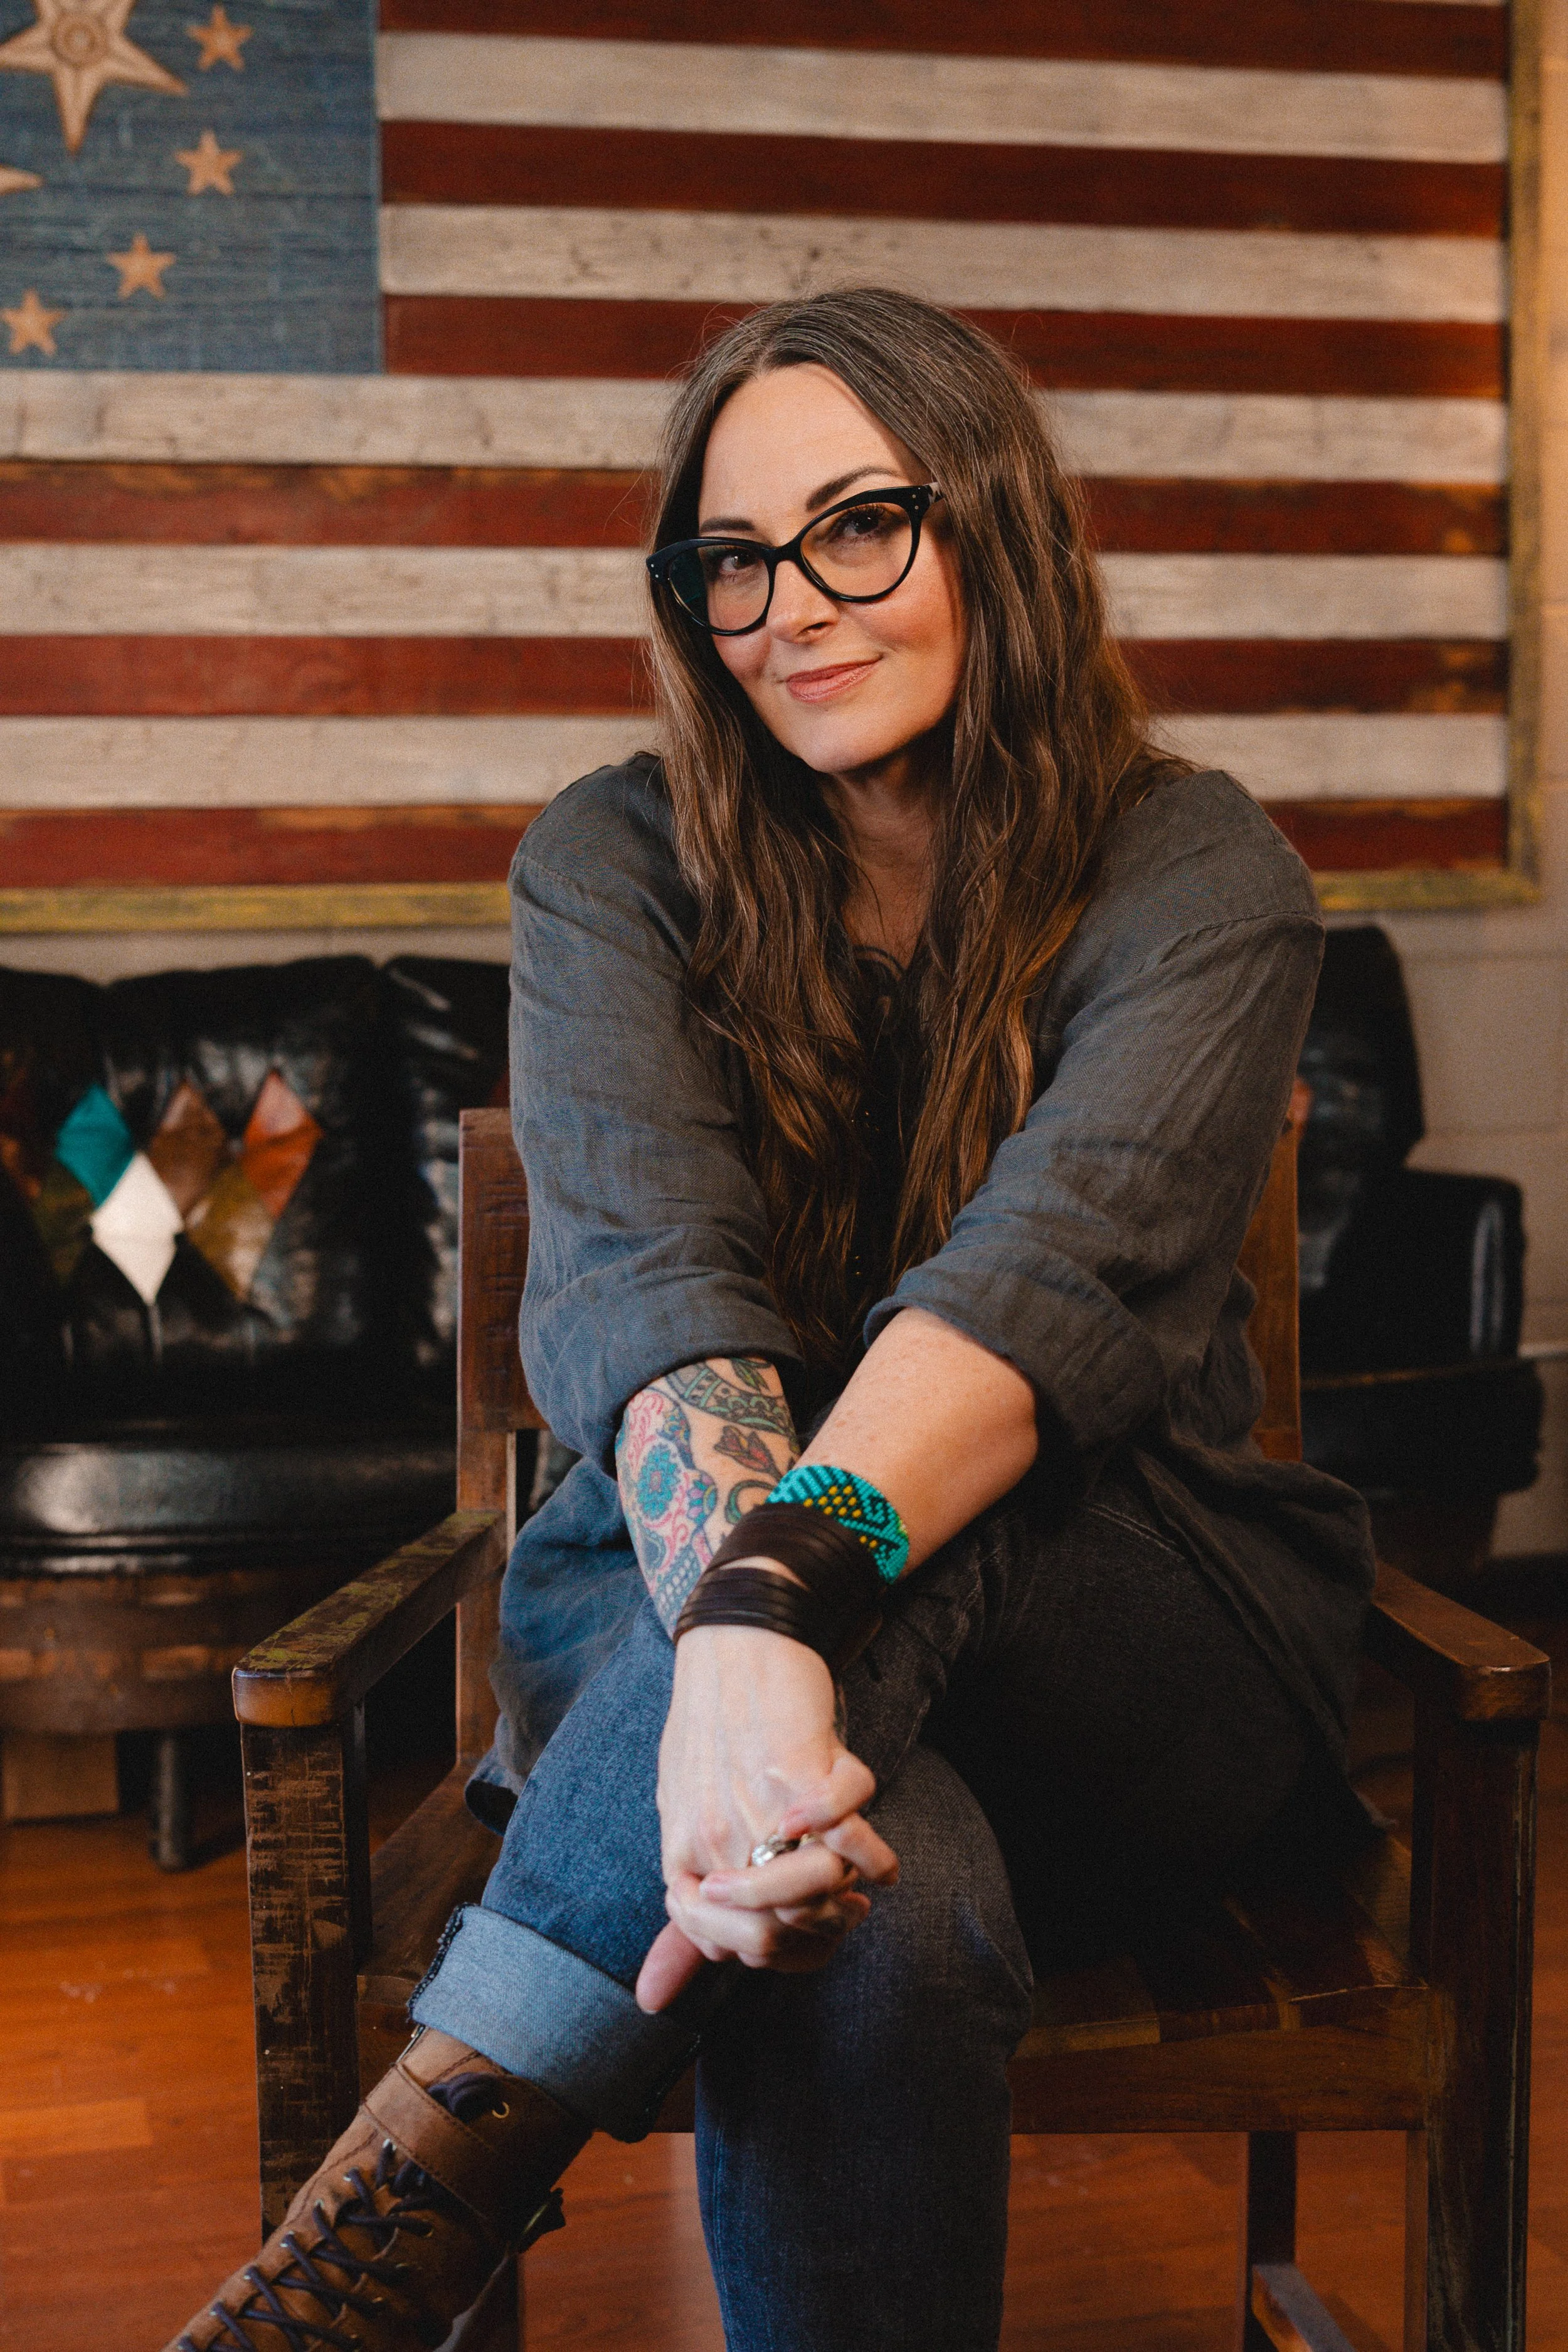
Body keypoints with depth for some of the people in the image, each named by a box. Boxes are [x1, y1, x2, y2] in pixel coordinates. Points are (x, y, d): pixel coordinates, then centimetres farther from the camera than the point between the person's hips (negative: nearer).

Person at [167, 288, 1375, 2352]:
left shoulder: (1195, 873, -6)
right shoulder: (614, 866, -1)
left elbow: (1056, 1264, -26)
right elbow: (635, 1268, -20)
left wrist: (783, 1577, -46)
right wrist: (728, 1644, -41)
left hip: (1132, 1642, 1)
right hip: (659, 1604, 0)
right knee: (878, 1913, -37)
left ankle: (428, 2176, -30)